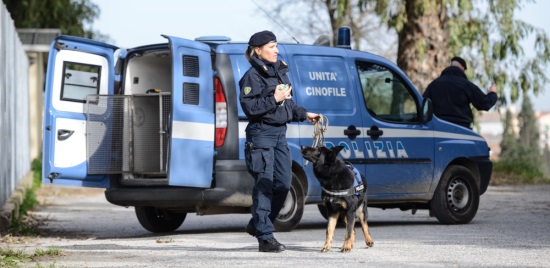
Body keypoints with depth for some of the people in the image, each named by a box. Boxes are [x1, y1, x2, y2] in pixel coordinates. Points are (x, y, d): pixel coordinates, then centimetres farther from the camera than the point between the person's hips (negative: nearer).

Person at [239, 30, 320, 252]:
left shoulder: (279, 72, 16)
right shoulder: (252, 76, -9)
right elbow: (249, 107, -18)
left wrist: (304, 115, 18)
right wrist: (274, 99, -20)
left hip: (279, 133, 8)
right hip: (261, 134, -8)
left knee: (283, 183, 7)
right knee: (265, 184, -8)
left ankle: (257, 225, 24)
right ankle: (265, 237, -6)